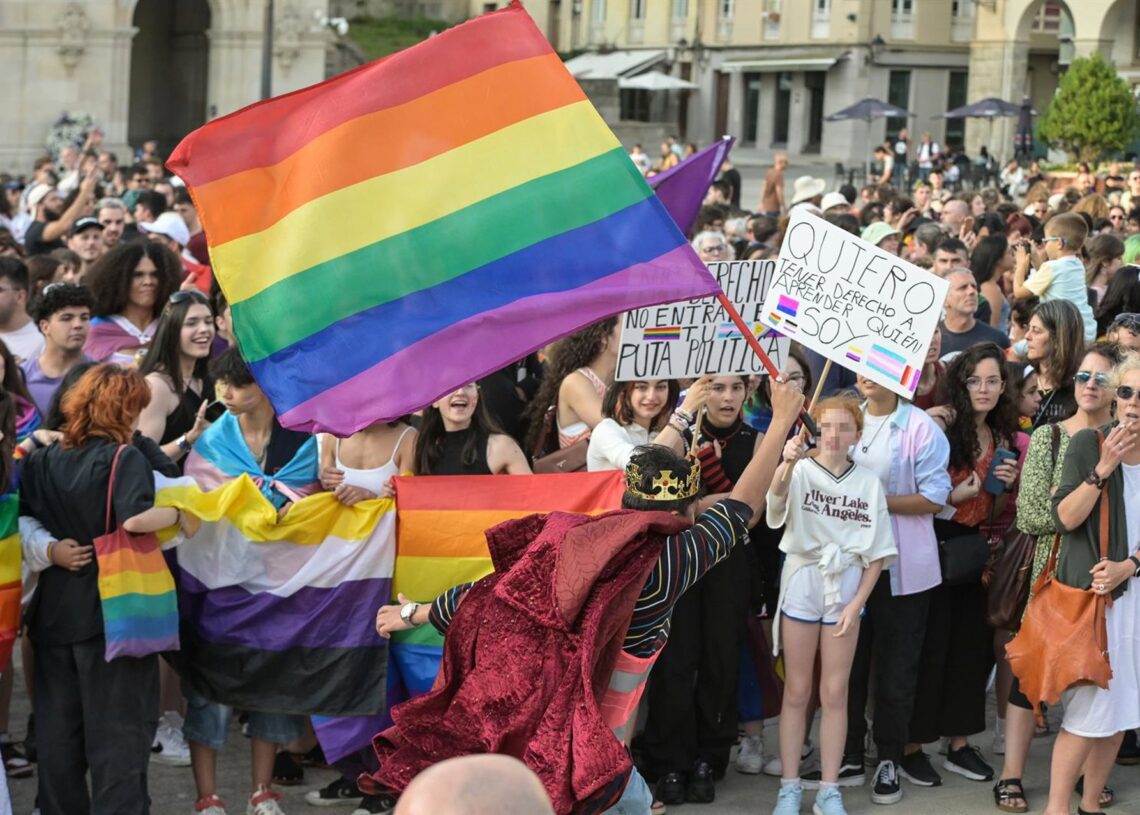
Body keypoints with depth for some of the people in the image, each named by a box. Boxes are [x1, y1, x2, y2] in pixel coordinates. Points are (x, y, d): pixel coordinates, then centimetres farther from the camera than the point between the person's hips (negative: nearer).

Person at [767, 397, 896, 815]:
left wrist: (857, 603, -6)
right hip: (802, 581, -1)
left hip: (847, 585, 2)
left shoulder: (868, 482, 2)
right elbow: (776, 498, -30)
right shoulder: (800, 471, -6)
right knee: (797, 691, 5)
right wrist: (787, 462, -50)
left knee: (835, 693, 6)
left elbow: (877, 551, 4)